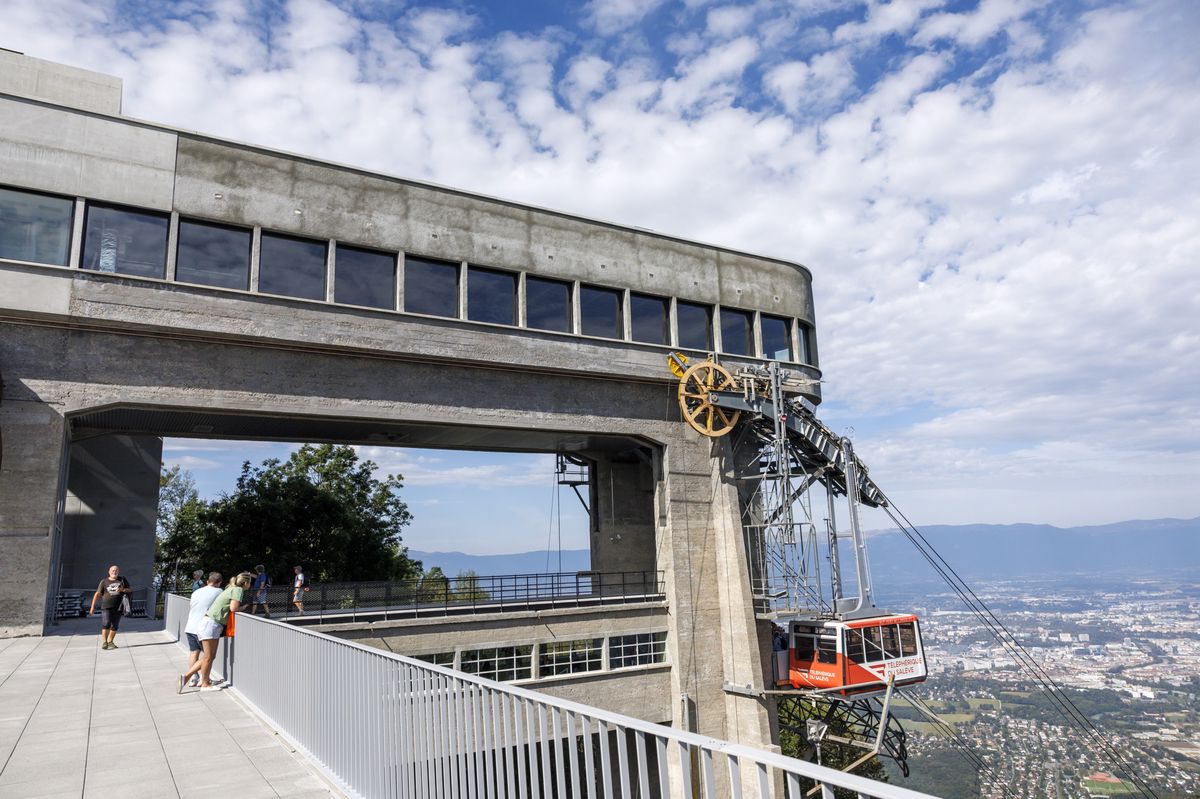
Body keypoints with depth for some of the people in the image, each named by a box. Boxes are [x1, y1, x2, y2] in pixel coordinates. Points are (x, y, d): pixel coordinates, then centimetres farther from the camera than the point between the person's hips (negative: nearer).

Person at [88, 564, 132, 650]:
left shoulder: (122, 580, 11)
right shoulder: (104, 581, 7)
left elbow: (131, 590, 13)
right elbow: (97, 594, 6)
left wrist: (123, 589, -8)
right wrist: (92, 606, 1)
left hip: (118, 607, 2)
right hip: (106, 606, -2)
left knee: (115, 626, 6)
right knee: (106, 624, -15)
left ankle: (110, 641, 18)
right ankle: (104, 642, -12)